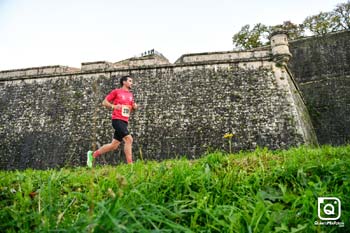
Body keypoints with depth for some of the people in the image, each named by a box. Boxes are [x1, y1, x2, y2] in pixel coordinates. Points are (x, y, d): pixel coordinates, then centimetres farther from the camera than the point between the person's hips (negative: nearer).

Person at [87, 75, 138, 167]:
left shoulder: (130, 95, 19)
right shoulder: (116, 92, 1)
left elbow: (131, 109, 27)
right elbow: (104, 102, 2)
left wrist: (134, 107, 4)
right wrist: (113, 106, -16)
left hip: (125, 122, 7)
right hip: (117, 120, -7)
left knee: (114, 145, 8)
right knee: (129, 139, -19)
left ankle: (93, 154, 24)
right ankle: (130, 164, -13)